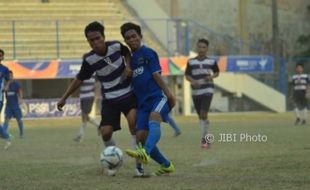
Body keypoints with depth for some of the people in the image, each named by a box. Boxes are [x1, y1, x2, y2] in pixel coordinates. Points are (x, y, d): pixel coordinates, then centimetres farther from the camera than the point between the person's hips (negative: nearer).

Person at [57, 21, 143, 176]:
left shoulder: (116, 46, -14)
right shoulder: (89, 60, -14)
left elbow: (127, 53, 11)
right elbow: (79, 79, 0)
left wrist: (128, 66, -9)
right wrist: (64, 98, -1)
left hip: (128, 94, -1)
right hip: (109, 99, 1)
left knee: (133, 121, -26)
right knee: (105, 132, -14)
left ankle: (138, 163, -15)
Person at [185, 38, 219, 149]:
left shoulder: (211, 61, 2)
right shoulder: (191, 62, 3)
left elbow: (217, 72, 15)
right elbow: (187, 75, 5)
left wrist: (212, 76, -7)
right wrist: (193, 81, -15)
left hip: (208, 90, -3)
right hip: (195, 91, 3)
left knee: (204, 114, -16)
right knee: (200, 116, 9)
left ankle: (204, 139, -11)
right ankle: (206, 138, 21)